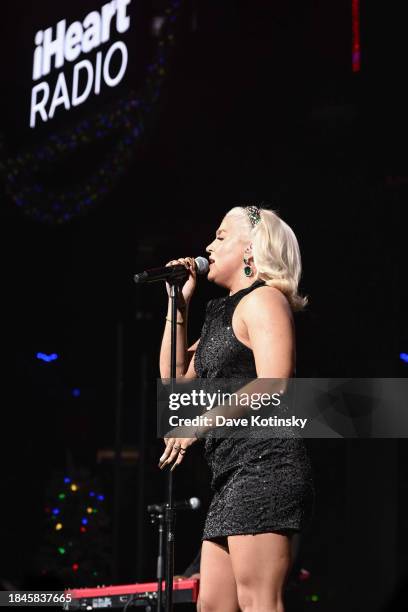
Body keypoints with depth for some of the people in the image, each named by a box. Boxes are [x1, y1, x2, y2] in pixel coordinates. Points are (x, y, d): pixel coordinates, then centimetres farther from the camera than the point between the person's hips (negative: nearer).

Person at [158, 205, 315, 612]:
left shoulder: (262, 299, -4)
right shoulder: (223, 312, 25)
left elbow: (272, 386, -17)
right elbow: (175, 377, 25)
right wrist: (179, 304, 19)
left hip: (264, 466, -10)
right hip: (232, 476, 10)